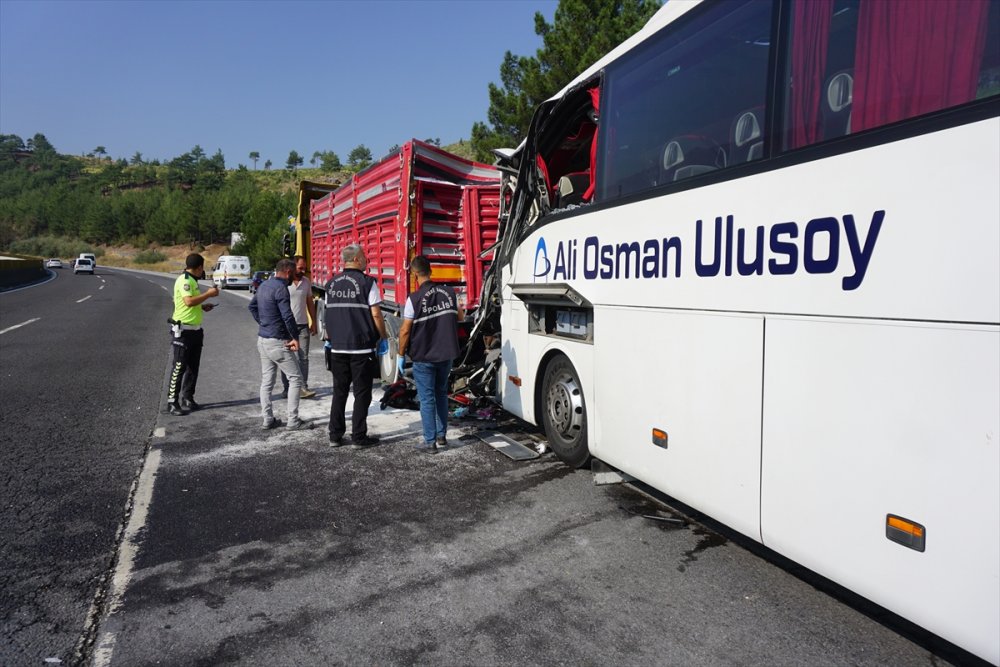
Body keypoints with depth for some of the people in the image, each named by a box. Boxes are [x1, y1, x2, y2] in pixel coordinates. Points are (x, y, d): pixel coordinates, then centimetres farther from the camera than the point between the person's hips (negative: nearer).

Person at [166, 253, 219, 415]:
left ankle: (187, 399, 22)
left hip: (195, 330, 10)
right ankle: (172, 402, 2)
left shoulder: (191, 280, 15)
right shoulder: (184, 280, -15)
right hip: (183, 330, -10)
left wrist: (202, 307, 13)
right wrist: (208, 294, -19)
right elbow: (189, 301, -28)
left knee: (193, 366, 13)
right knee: (179, 367, -5)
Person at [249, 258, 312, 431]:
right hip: (277, 342, -9)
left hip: (262, 339, 9)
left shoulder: (264, 285, 12)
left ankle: (268, 419, 17)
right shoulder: (280, 287, -17)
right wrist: (295, 337, -14)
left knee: (266, 381, 13)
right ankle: (293, 421, -1)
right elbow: (287, 316, -22)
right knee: (295, 378, -1)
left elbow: (252, 306, 25)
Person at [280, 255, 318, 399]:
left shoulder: (306, 281, 5)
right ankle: (287, 388, 15)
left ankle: (303, 388, 3)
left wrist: (313, 322, 11)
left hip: (303, 325, 3)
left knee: (304, 358, 0)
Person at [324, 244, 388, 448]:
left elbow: (328, 315, 13)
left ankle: (335, 435, 16)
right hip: (362, 348, -5)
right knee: (361, 393, 3)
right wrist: (383, 338, 1)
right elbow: (375, 314, -11)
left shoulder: (331, 284, 9)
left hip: (338, 348, 5)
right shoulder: (367, 283, -9)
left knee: (339, 392, 13)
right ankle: (359, 436, 7)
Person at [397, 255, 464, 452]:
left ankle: (430, 442, 6)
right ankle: (442, 436, 25)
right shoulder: (449, 292, -1)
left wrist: (401, 355, -2)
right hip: (446, 354, 5)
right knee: (441, 394, 19)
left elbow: (405, 330, -12)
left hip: (423, 357, -4)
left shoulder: (414, 299, -15)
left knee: (427, 399, 4)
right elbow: (460, 316, 15)